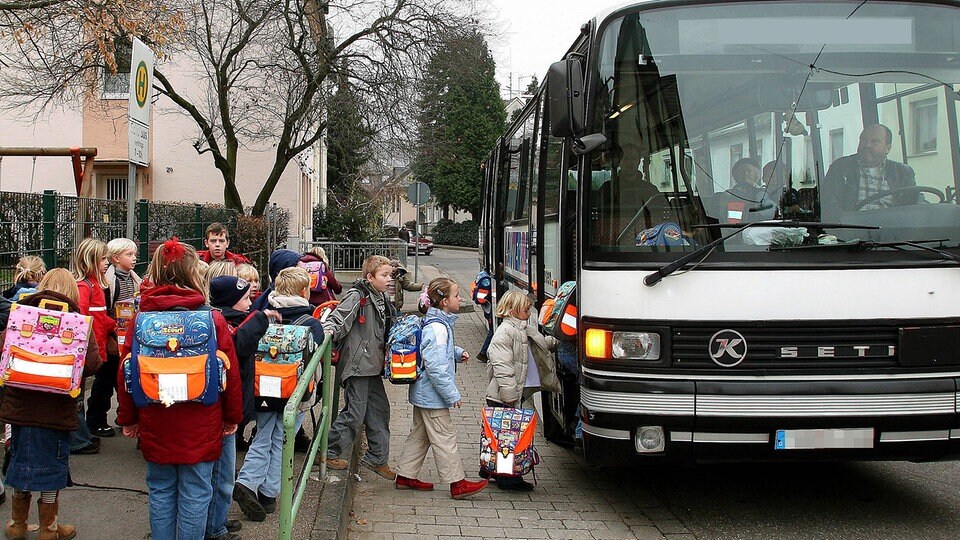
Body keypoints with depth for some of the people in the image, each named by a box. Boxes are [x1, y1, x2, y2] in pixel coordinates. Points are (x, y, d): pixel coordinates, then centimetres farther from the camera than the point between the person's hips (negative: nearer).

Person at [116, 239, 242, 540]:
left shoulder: (141, 318, -4)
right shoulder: (213, 319, -10)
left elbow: (126, 373, 1)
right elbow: (231, 373, -5)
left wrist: (127, 419, 14)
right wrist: (232, 417, 9)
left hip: (155, 424, 2)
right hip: (200, 425, -2)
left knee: (160, 492, 15)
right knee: (195, 493, 6)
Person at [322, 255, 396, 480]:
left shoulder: (381, 299, 14)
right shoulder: (357, 296, -13)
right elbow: (339, 317, -20)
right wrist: (329, 329, -39)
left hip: (373, 365, 9)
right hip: (357, 364, -9)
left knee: (380, 410, 11)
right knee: (355, 412, -4)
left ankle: (377, 458, 21)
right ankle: (330, 452, 12)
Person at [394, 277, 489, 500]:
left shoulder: (439, 323, 8)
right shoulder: (437, 329, -24)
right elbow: (436, 367, -27)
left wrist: (457, 352, 8)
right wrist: (452, 395, -22)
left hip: (423, 394, 10)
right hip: (433, 396, -10)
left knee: (419, 435, 18)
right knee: (445, 437, -2)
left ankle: (405, 476, 26)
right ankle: (457, 483, 5)